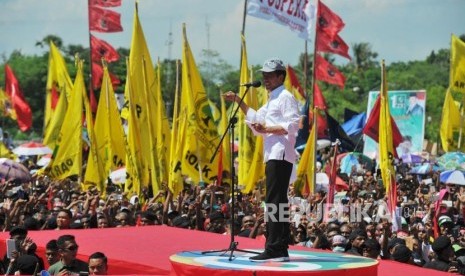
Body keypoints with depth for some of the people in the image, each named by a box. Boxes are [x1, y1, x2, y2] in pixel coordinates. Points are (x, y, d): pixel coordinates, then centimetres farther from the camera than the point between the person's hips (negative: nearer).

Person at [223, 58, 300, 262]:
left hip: (280, 155, -11)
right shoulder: (272, 100, 24)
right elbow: (256, 119, 26)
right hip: (273, 156, 11)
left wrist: (267, 129, -21)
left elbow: (291, 126, -16)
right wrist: (238, 102, 21)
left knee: (273, 201, -15)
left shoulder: (286, 97, -6)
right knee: (278, 202, 10)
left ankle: (274, 249, -18)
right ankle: (281, 250, 13)